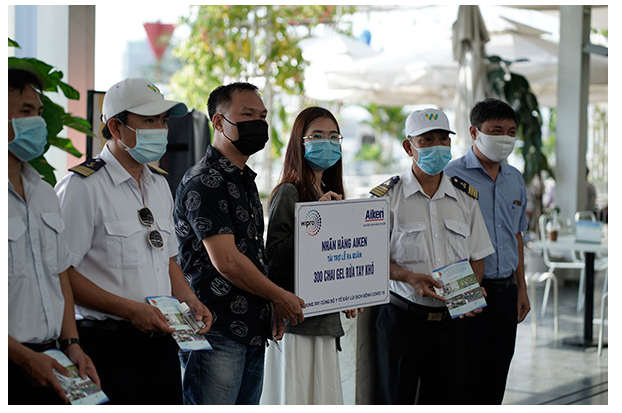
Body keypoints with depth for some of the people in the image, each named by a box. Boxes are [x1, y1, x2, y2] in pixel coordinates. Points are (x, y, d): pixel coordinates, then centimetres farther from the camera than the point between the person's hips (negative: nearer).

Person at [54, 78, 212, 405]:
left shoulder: (159, 184, 15)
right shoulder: (82, 187, -10)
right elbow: (60, 273, -14)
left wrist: (190, 301, 6)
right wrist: (130, 309, -18)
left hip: (161, 340, 7)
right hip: (109, 346, -7)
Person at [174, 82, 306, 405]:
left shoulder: (246, 180, 18)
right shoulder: (204, 181, -12)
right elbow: (226, 262, -18)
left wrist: (273, 310, 11)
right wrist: (280, 297, -6)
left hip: (253, 330, 9)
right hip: (217, 332, -9)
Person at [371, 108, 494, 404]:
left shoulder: (465, 196, 10)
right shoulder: (387, 196, -1)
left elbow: (477, 257, 13)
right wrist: (409, 276, -20)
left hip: (452, 320, 3)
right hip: (401, 316, -3)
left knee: (445, 400, 7)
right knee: (395, 400, 2)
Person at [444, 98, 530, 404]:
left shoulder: (515, 179, 11)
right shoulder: (452, 176, -10)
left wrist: (521, 288, 16)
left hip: (506, 292, 6)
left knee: (495, 380, 12)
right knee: (464, 380, -1)